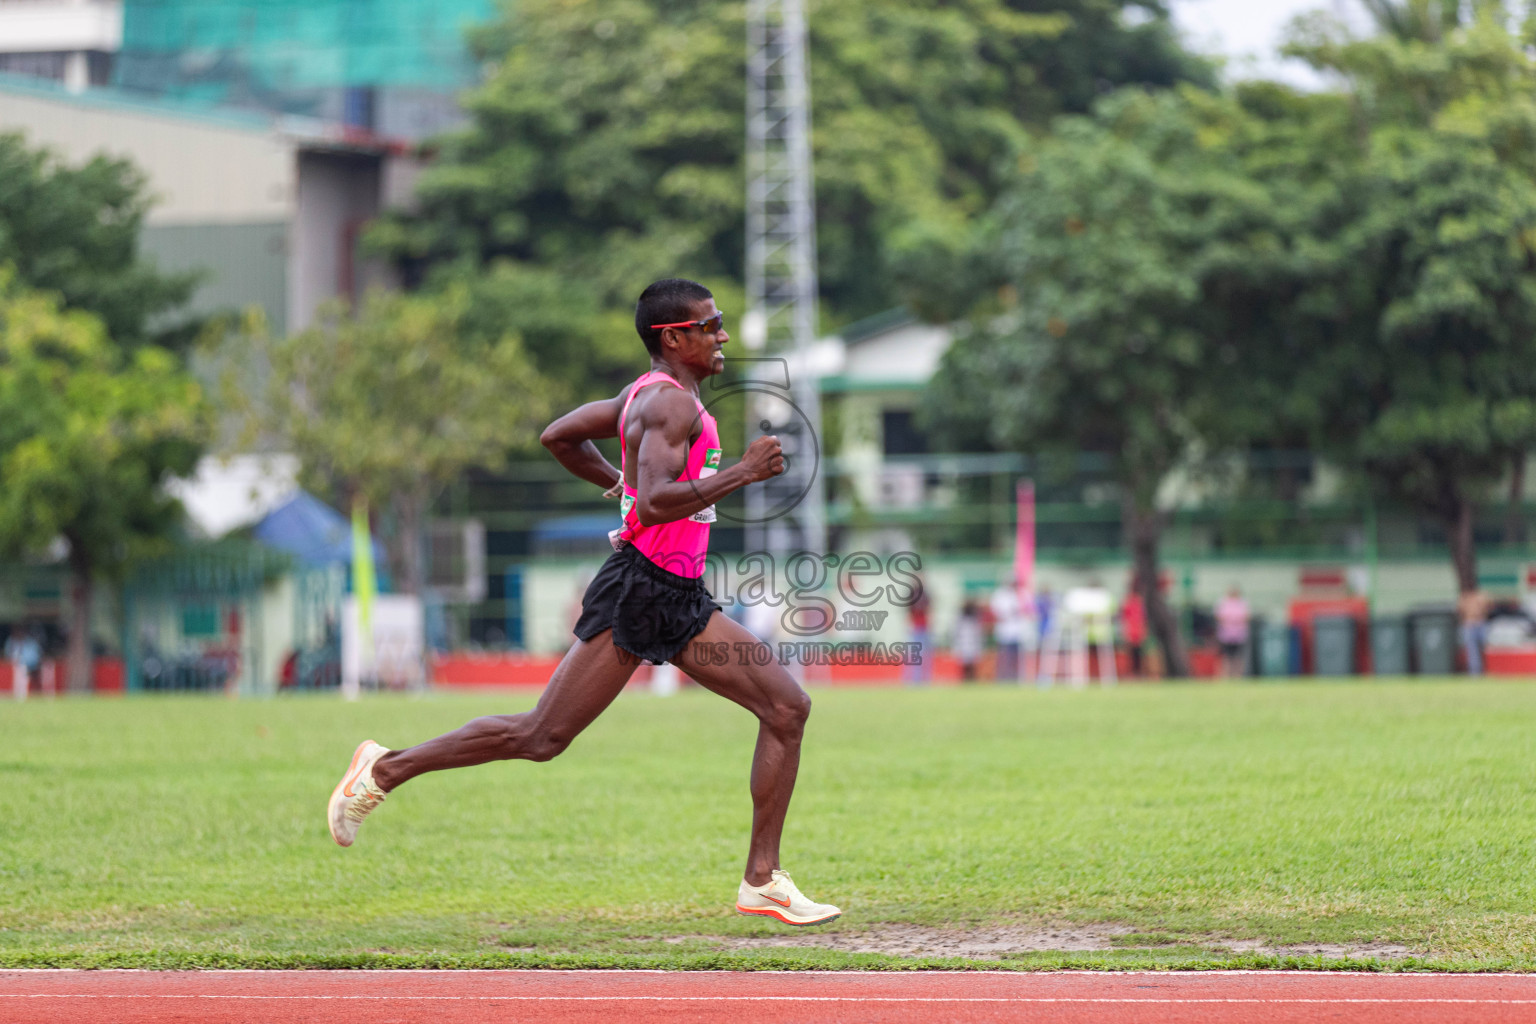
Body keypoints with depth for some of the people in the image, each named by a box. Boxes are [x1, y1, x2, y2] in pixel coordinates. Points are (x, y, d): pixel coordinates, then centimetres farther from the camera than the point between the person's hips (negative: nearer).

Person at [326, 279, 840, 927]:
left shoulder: (652, 394, 16)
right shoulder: (670, 402, -15)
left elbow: (558, 435, 26)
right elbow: (654, 506, -29)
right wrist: (741, 473, -24)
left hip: (681, 602, 10)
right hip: (637, 593, -10)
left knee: (787, 706, 1)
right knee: (542, 737, -6)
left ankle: (762, 881, 3)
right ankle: (385, 769, 9)